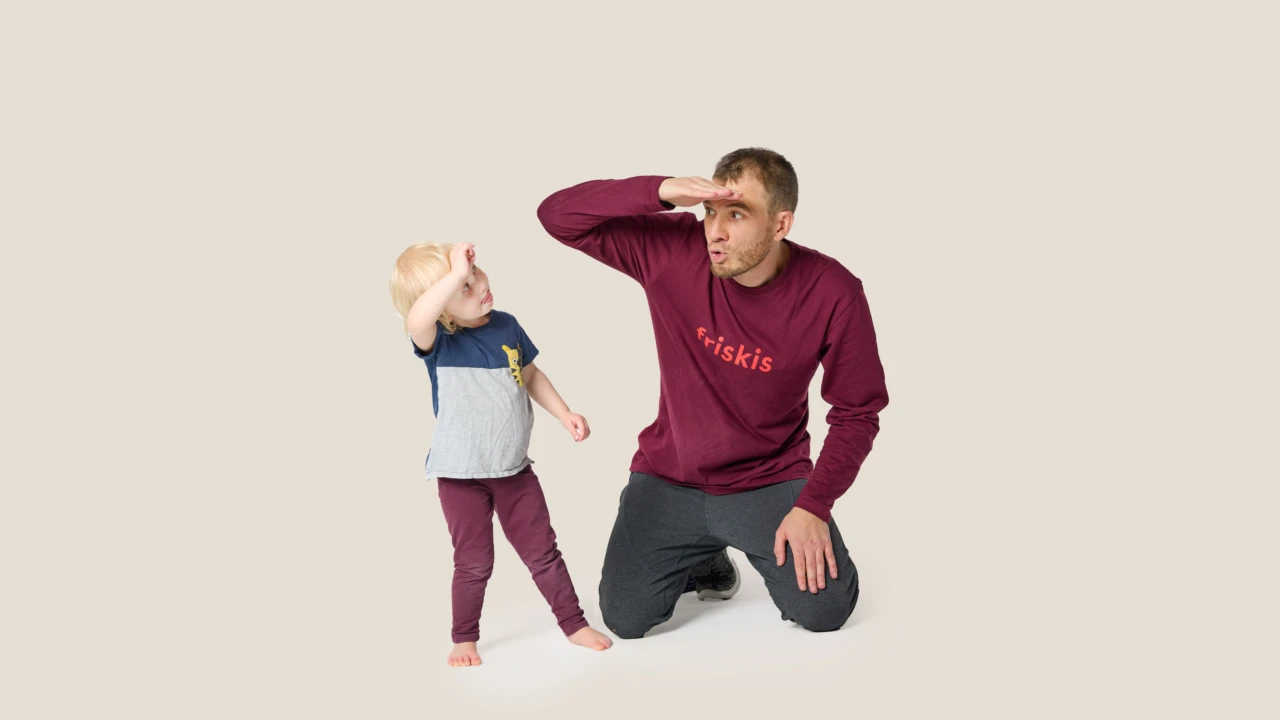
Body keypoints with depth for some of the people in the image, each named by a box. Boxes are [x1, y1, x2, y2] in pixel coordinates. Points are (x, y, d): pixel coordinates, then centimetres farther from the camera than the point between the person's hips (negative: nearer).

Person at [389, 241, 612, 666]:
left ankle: (574, 624, 26)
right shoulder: (437, 341, -18)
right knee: (474, 563, 7)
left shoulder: (506, 326, -3)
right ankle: (464, 638, 28)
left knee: (543, 553, 12)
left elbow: (530, 375, 14)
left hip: (514, 468, 4)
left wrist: (564, 414, 6)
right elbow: (416, 320, -44)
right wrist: (456, 275, -45)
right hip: (462, 475, -4)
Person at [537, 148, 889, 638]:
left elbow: (857, 413, -9)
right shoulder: (673, 250, -16)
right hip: (669, 480, 1)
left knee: (825, 609, -18)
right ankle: (705, 561, 23)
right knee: (624, 620, -9)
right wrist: (660, 192, -35)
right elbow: (558, 215, -20)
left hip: (770, 481, -1)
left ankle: (779, 554, 18)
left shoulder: (833, 294, -19)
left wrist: (814, 505, -20)